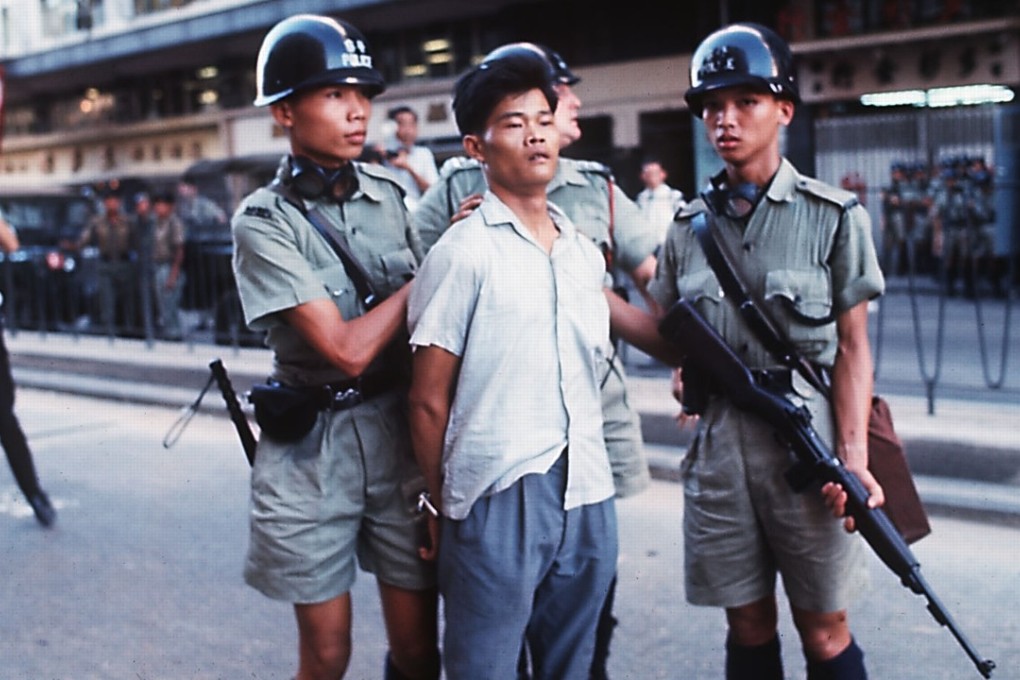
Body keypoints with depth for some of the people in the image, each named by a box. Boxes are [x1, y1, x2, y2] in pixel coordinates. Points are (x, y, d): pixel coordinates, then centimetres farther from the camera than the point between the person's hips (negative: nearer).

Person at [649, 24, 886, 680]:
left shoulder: (833, 216, -2)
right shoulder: (690, 225, 8)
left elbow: (852, 347, -4)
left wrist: (855, 457, -12)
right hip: (719, 440, 3)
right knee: (749, 625, 13)